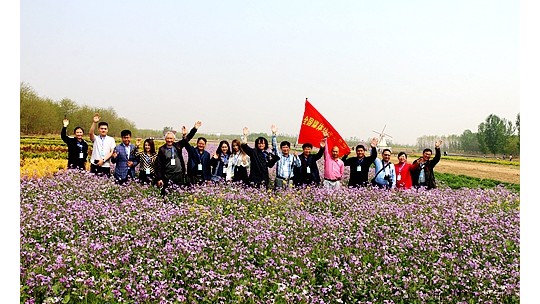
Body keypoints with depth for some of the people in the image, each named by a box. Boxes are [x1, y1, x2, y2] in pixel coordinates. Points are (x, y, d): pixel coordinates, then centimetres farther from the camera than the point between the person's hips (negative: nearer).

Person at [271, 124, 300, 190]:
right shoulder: (279, 155, 7)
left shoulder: (292, 157, 10)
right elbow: (274, 147, -4)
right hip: (279, 180, -1)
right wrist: (274, 134, -15)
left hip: (290, 181, 1)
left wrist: (296, 156, -16)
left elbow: (298, 165, 1)